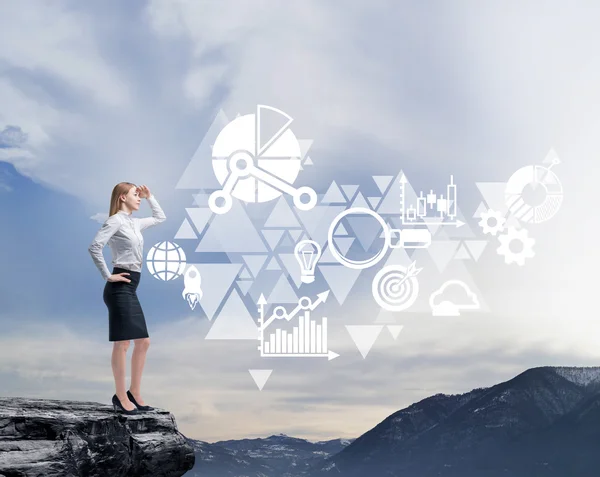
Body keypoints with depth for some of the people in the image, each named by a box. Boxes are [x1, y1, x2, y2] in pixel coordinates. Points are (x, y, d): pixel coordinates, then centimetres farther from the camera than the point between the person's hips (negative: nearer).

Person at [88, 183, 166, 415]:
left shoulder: (135, 223, 17)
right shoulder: (115, 221, -9)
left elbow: (160, 217, 34)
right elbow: (94, 247, -22)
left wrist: (150, 197, 24)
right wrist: (107, 275, -18)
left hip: (130, 289, 10)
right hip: (119, 289, -10)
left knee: (143, 342, 10)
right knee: (122, 344, -6)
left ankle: (134, 394, 18)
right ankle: (120, 398, 2)